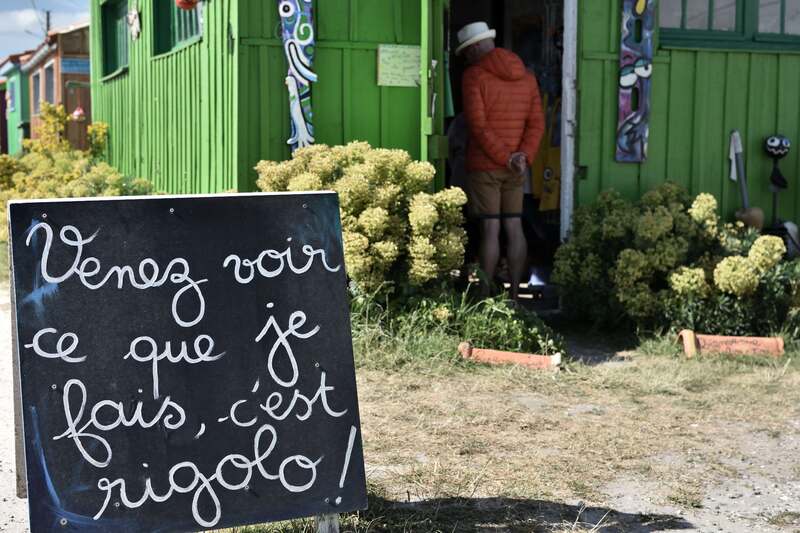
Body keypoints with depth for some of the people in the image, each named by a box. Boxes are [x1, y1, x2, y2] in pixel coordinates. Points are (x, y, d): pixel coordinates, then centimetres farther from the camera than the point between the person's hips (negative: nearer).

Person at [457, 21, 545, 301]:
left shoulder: (474, 75, -8)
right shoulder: (526, 76, 10)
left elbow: (478, 125, -17)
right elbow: (537, 123, 2)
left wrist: (506, 158, -13)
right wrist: (523, 157, -9)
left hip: (484, 166, -5)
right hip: (515, 170, 6)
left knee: (490, 230, -4)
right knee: (514, 228, 8)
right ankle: (514, 295, 11)